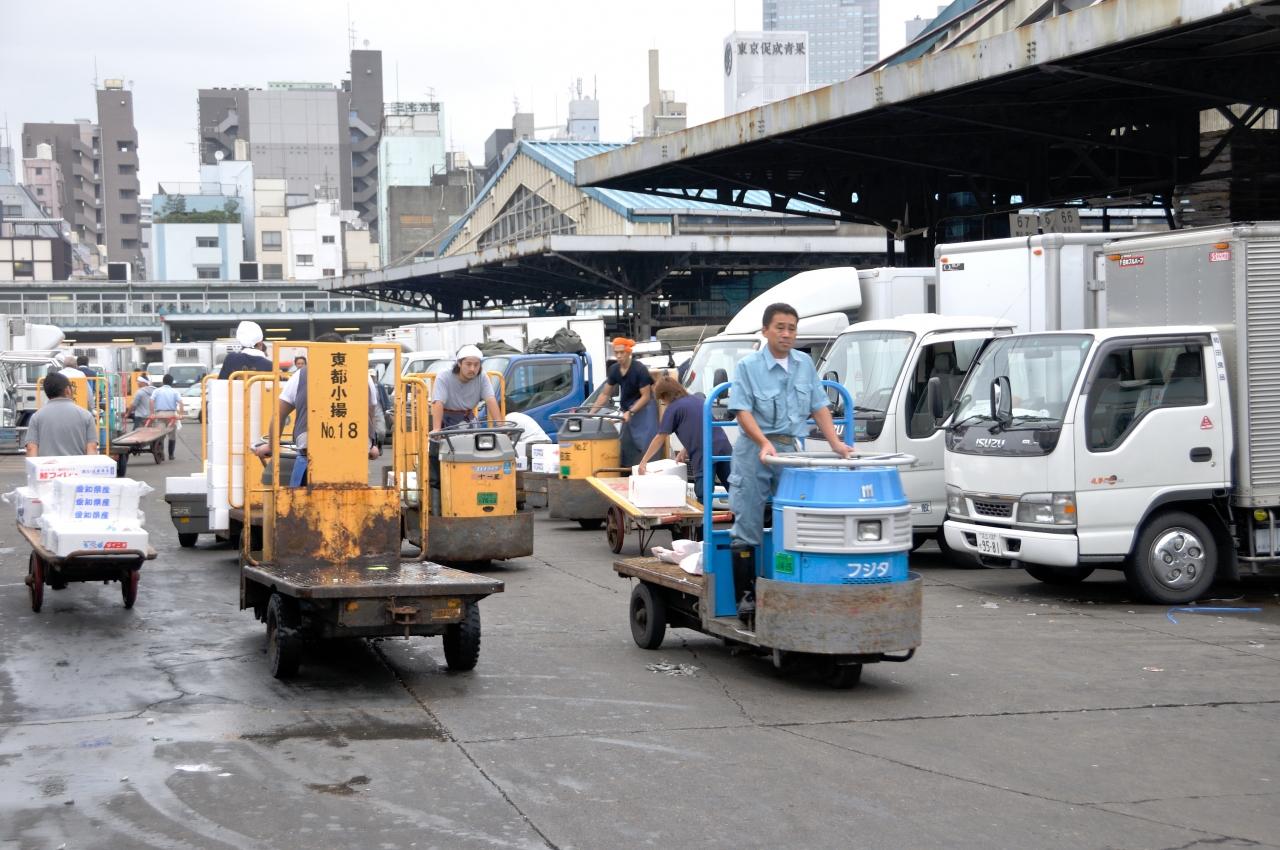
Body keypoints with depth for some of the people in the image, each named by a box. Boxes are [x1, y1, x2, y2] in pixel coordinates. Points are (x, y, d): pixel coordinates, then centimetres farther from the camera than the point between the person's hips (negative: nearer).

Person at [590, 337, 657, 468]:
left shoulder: (640, 370, -17)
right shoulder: (614, 370, 2)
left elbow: (646, 396, -17)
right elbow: (605, 394, 9)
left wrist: (630, 412, -25)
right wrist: (591, 412, 1)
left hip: (643, 411, -7)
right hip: (628, 412, 7)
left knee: (646, 447, -14)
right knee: (626, 448, 6)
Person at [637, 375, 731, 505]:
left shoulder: (673, 408, 3)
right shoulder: (699, 398, 20)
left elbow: (659, 439, 7)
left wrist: (643, 462, 13)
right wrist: (686, 450, 26)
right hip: (724, 448, 6)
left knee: (703, 499, -5)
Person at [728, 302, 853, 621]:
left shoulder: (805, 364, 10)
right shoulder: (747, 366, -5)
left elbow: (819, 407, 12)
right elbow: (742, 410, -13)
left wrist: (836, 443, -1)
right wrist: (765, 444, -27)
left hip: (790, 449, 5)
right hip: (754, 451, -4)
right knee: (747, 527, -3)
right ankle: (746, 595, 2)